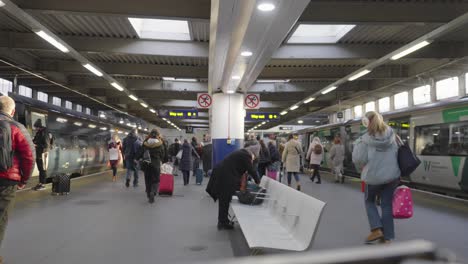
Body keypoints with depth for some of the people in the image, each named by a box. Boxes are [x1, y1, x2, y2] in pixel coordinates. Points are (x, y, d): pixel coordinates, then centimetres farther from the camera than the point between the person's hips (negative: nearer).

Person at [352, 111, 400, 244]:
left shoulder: (365, 139, -13)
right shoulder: (392, 136, 1)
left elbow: (358, 159, -11)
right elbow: (398, 154, 8)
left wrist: (363, 168, 9)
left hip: (373, 176, -3)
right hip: (391, 175, 4)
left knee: (369, 201, 20)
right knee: (387, 205, 12)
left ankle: (376, 229, 7)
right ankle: (387, 237, 15)